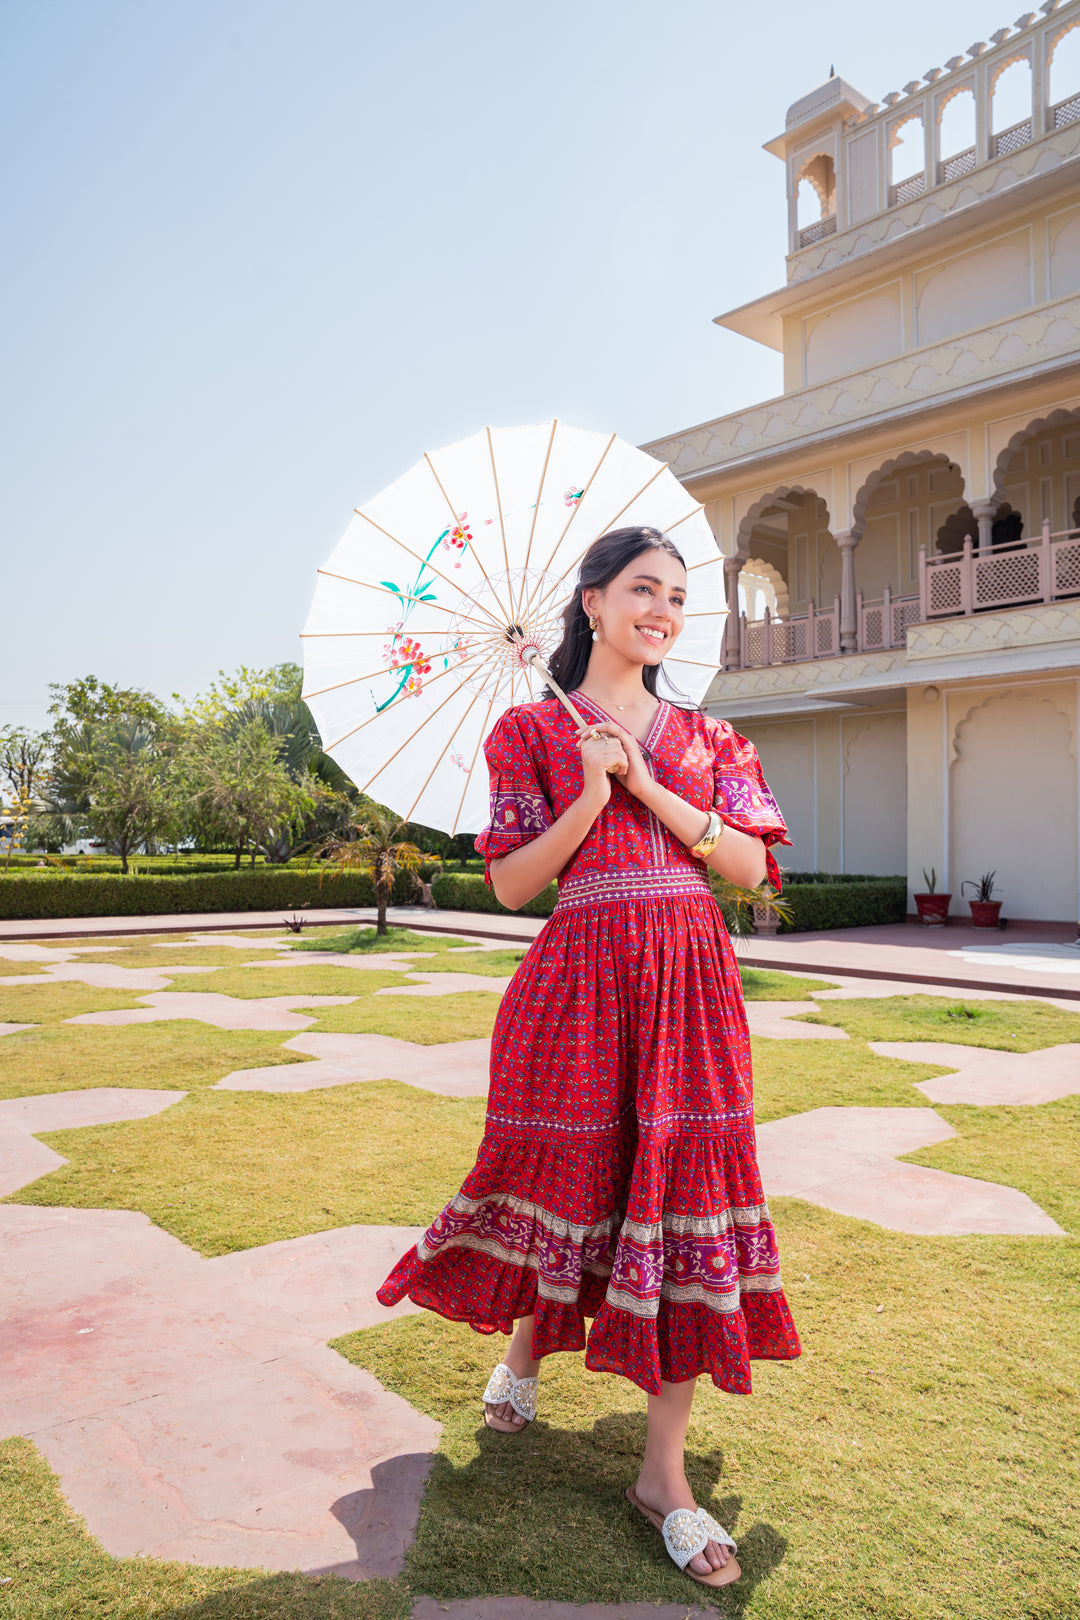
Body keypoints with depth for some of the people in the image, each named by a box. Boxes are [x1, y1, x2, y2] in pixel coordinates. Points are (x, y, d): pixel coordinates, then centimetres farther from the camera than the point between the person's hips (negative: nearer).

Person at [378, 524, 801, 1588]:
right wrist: (592, 794, -13)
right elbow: (511, 882, -1)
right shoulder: (532, 729, 4)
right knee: (571, 1170, 9)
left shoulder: (706, 736, 13)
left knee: (684, 1190, 2)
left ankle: (664, 1470, 16)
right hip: (580, 973, -2)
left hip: (691, 977, 3)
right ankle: (525, 1352, 43)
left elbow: (752, 865, 3)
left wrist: (648, 787, -7)